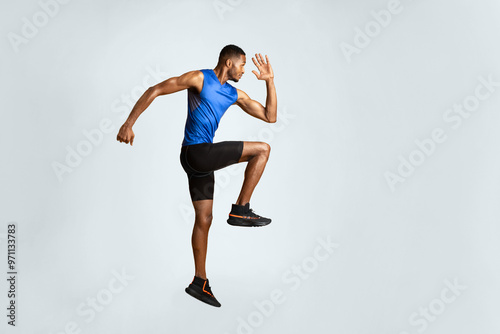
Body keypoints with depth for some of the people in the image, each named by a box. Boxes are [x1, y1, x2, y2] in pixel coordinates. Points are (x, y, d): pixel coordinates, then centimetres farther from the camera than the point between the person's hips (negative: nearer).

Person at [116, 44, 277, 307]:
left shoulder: (235, 95, 15)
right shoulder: (200, 78, -5)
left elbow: (270, 116, 15)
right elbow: (154, 91, -6)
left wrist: (269, 81, 8)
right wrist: (129, 124, -12)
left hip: (202, 158, 8)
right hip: (196, 152, -8)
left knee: (204, 219, 10)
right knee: (262, 149, -9)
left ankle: (199, 282, 20)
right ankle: (240, 209, -4)